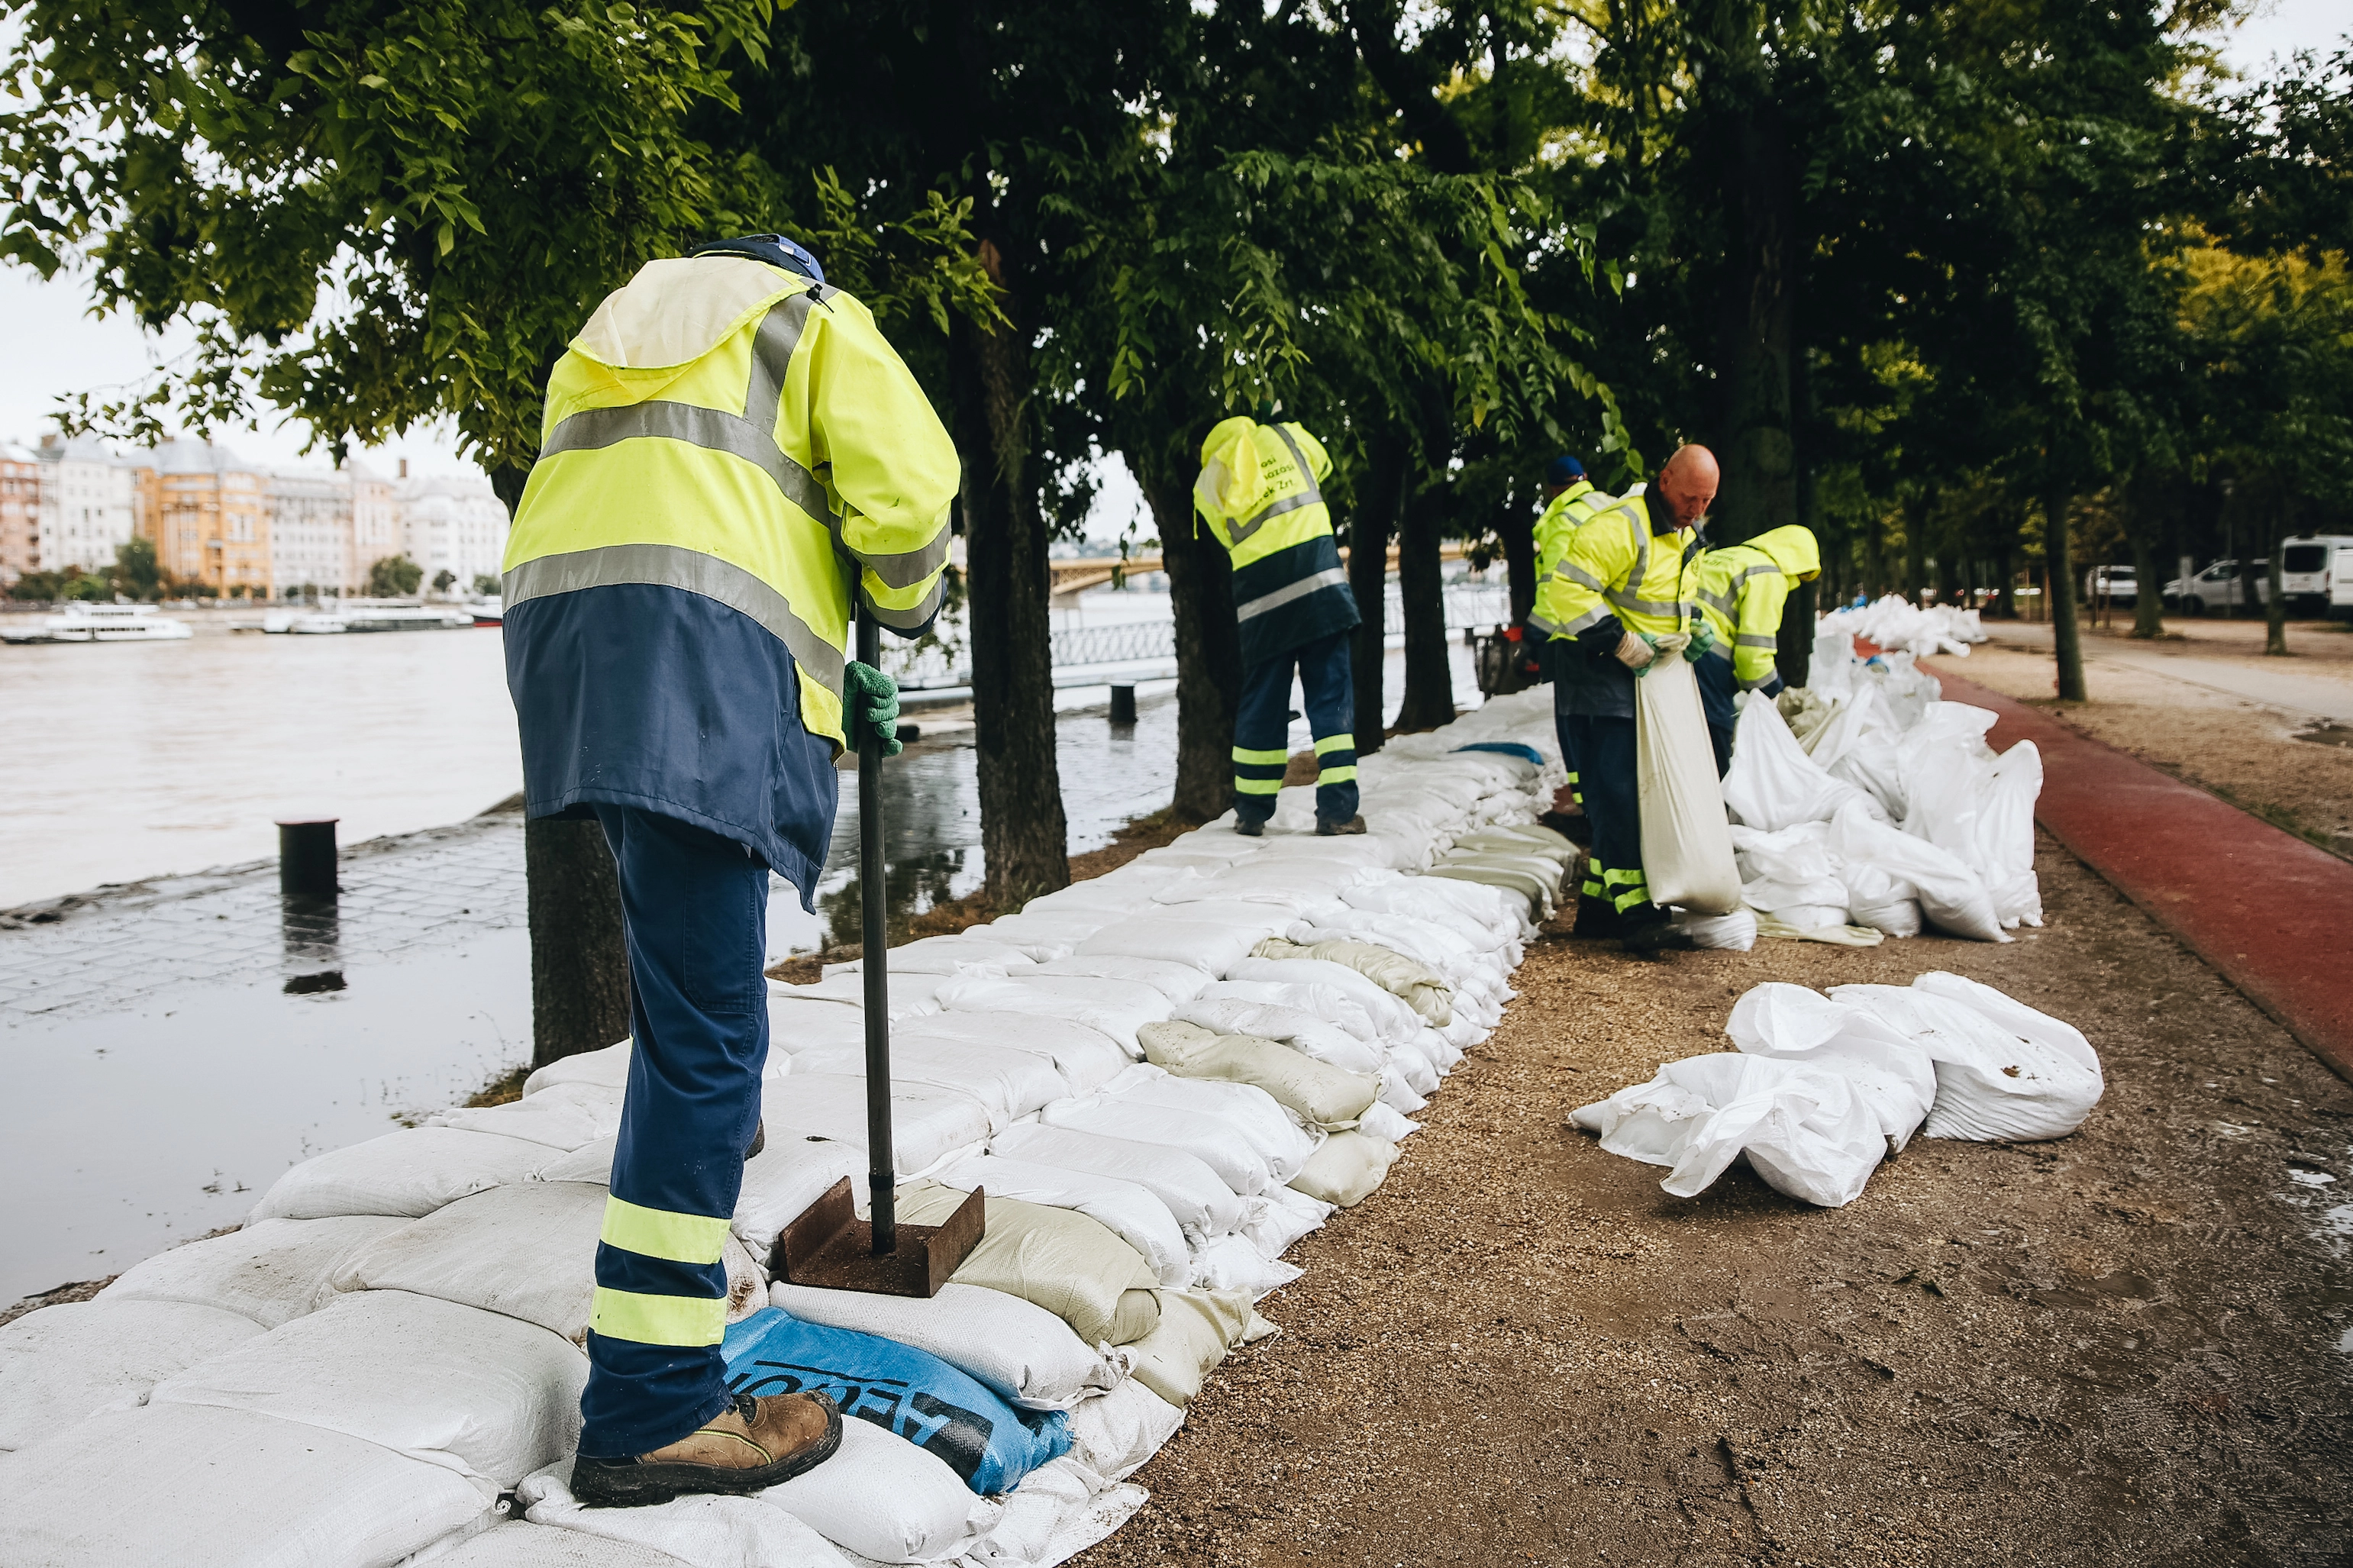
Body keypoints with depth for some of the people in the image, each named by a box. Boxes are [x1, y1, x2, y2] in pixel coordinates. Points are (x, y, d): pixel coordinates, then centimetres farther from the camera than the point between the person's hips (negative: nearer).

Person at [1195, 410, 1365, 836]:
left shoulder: (1206, 486, 13)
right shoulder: (1286, 436, 13)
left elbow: (1231, 539, 17)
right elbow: (1322, 467, 32)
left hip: (1262, 594, 1)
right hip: (1321, 580, -1)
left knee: (1261, 702, 11)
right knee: (1331, 694, 1)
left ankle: (1251, 813, 19)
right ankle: (1337, 810, -4)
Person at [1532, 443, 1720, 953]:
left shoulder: (1688, 537, 13)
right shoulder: (1620, 526, -18)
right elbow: (1565, 587, -26)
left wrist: (1694, 628, 8)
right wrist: (1618, 640, -25)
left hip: (1647, 676, 9)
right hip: (1595, 671, -9)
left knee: (1627, 793, 11)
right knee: (1617, 794, -13)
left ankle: (1599, 900, 19)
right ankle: (1635, 912, -14)